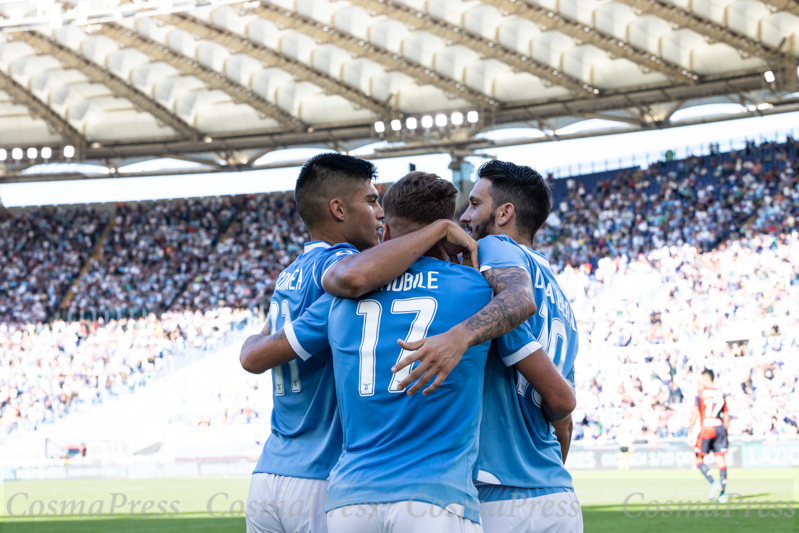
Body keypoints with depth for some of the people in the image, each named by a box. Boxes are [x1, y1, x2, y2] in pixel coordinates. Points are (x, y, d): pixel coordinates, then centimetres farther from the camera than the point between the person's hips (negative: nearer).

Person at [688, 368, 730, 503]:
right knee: (721, 460, 3)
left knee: (699, 460, 6)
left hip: (705, 430, -4)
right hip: (720, 429, 4)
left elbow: (695, 414, -7)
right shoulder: (721, 394, 10)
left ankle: (713, 483, -15)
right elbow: (726, 416, 13)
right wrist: (726, 434, 21)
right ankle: (723, 493, -1)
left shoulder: (701, 394, -3)